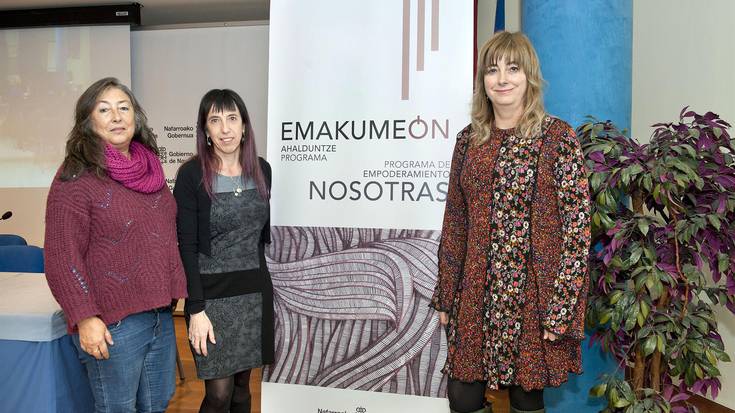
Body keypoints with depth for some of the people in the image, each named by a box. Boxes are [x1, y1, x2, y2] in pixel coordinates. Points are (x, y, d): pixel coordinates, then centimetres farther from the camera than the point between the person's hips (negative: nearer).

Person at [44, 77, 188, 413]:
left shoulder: (149, 168, 9)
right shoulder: (76, 177, -11)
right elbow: (62, 256, -14)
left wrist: (178, 289, 17)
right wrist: (85, 318, -18)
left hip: (161, 312, 7)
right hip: (114, 322, -6)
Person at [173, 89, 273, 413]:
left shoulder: (262, 169, 3)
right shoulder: (191, 175, -10)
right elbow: (187, 247, -11)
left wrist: (266, 285, 11)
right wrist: (196, 309, -15)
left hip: (255, 292, 4)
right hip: (213, 294, -4)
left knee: (242, 386, 14)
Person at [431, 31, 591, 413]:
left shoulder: (557, 137, -6)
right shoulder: (468, 139, 6)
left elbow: (577, 225, -9)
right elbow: (454, 224, 9)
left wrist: (561, 307, -13)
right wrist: (445, 296, 9)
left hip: (533, 294, -3)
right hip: (476, 295, 4)